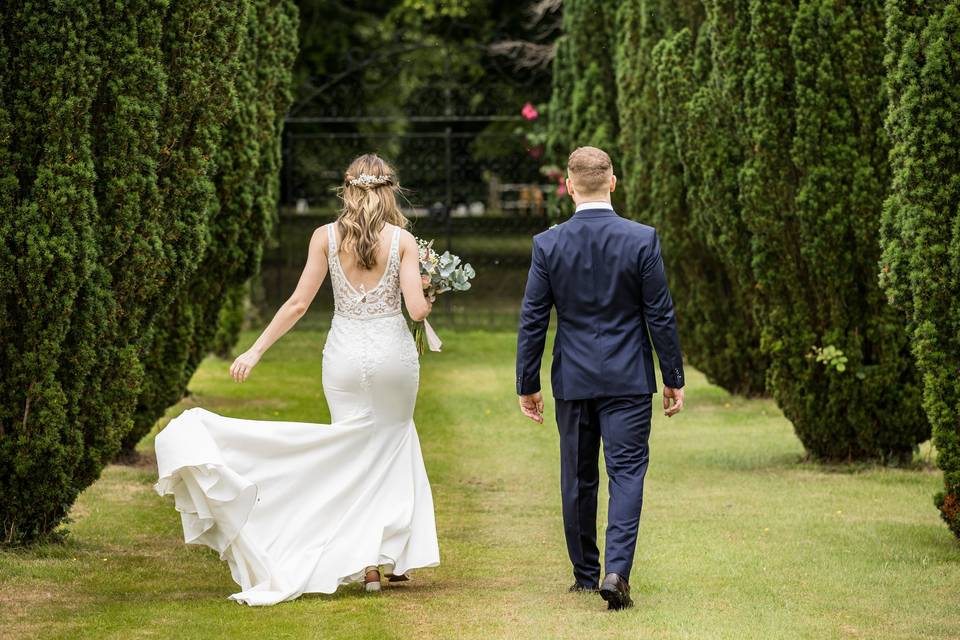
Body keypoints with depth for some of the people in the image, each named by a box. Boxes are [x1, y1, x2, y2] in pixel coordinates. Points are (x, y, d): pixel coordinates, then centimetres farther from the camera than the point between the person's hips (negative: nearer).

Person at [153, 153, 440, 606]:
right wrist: (428, 297, 15)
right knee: (393, 442, 18)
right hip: (394, 351, 0)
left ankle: (367, 563, 3)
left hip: (345, 353, 0)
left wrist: (256, 351, 1)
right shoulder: (403, 240, -5)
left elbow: (298, 303, -4)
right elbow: (417, 309, -10)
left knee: (354, 450, 10)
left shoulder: (326, 237, -2)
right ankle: (392, 553, 15)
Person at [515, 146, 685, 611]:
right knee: (627, 472, -1)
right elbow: (660, 315, -5)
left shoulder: (548, 245, -5)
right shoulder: (642, 240, -8)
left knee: (578, 479, 13)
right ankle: (616, 570, -16)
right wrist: (673, 378, 4)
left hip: (573, 380, 2)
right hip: (629, 380, -2)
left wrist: (527, 385, 7)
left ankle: (585, 573, 22)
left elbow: (532, 321, -1)